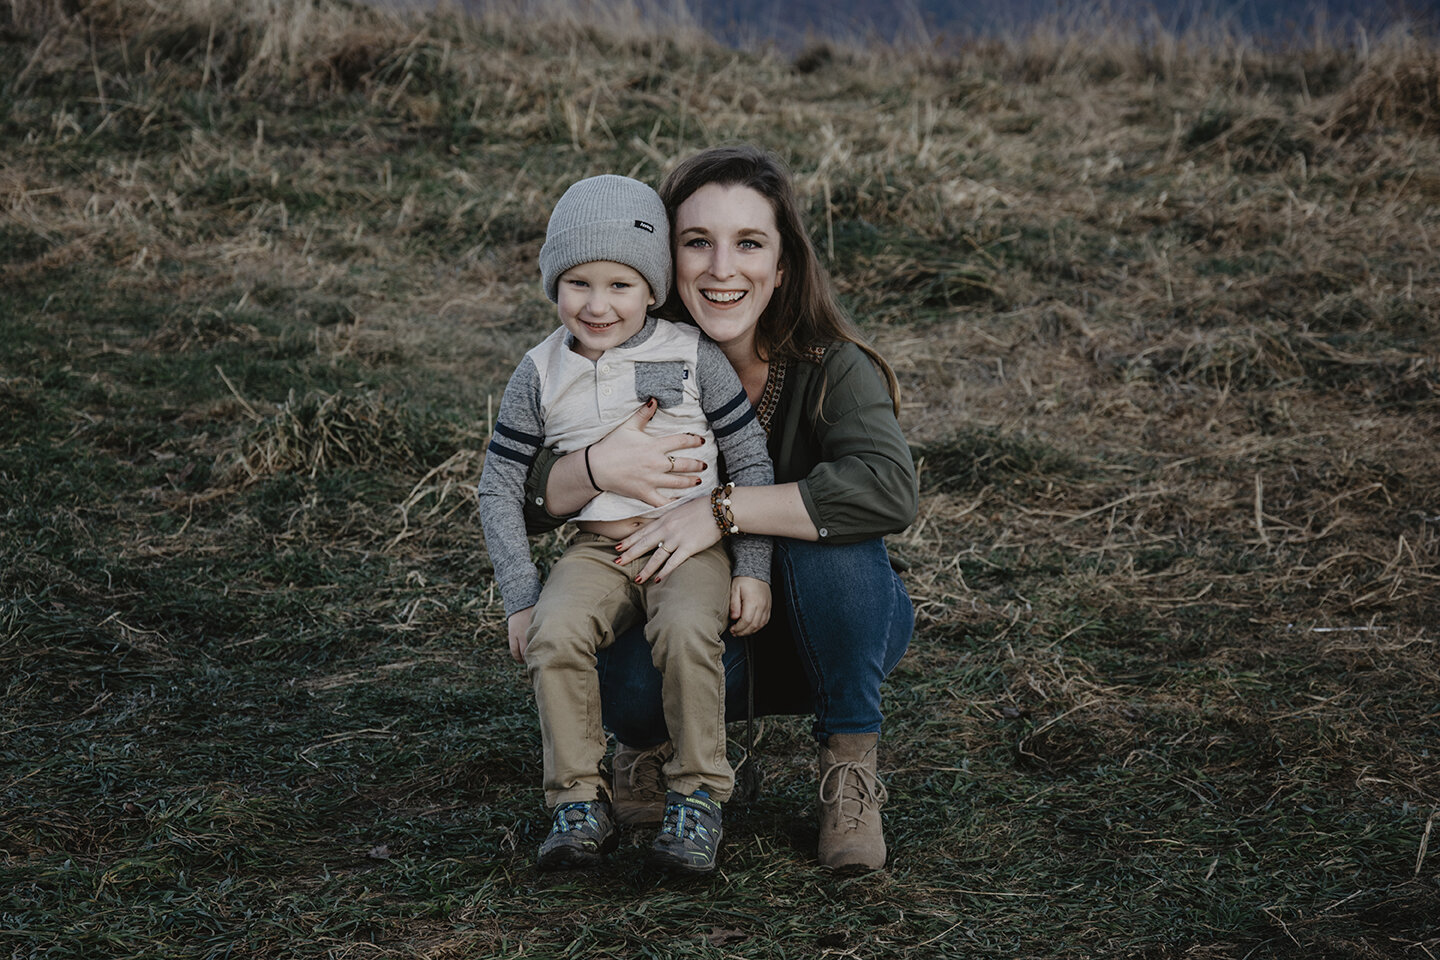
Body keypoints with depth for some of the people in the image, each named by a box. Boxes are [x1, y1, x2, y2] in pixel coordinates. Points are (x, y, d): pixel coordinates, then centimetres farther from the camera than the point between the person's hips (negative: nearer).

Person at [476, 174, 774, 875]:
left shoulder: (693, 357, -1)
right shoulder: (541, 375, 4)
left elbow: (753, 463, 3)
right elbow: (499, 486, 7)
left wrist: (754, 571, -3)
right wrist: (520, 597, -1)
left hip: (689, 545, -2)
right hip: (595, 551, 2)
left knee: (686, 631, -32)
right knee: (554, 634, -28)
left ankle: (698, 796, -16)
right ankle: (580, 800, -15)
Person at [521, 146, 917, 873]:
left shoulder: (831, 368, -21)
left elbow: (889, 490, -40)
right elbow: (519, 500, -15)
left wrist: (721, 510, -40)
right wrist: (597, 467, -36)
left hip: (820, 629, -1)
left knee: (831, 542, -33)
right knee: (630, 679, -32)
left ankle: (850, 763, -11)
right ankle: (652, 738, 7)